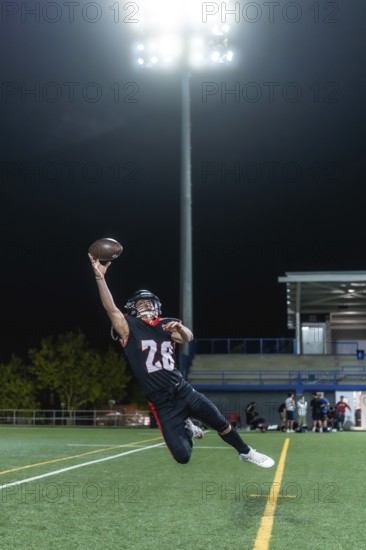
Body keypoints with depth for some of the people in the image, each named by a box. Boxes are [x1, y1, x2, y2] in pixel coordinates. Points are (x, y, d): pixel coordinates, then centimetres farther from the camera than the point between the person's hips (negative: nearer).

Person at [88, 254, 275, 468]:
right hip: (162, 403, -3)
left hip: (184, 391, 3)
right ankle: (187, 430, 28)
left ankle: (246, 452, 33)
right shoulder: (130, 328, -2)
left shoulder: (166, 325, 11)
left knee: (220, 422, 4)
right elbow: (111, 308, -17)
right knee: (182, 457, -6)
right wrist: (100, 277, -30)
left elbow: (188, 338, -3)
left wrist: (179, 327, -26)